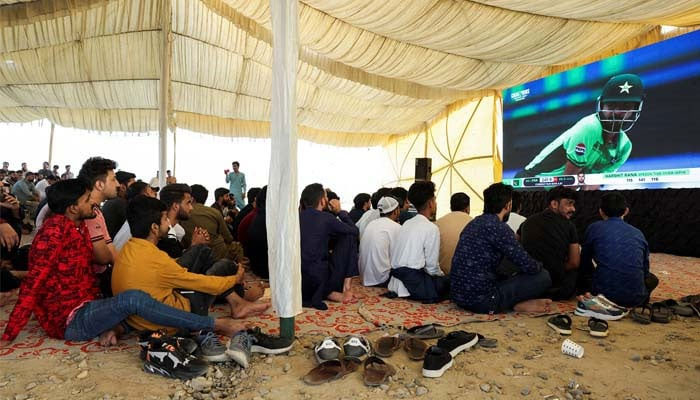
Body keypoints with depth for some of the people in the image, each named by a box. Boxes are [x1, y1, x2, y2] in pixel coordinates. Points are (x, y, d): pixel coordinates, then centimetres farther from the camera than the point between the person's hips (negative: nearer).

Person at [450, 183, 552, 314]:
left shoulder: (474, 223, 12)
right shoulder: (498, 227, -15)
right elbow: (529, 267, -13)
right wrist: (539, 265, 12)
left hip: (457, 295, 9)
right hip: (480, 301, -9)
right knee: (543, 276, -3)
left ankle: (517, 302, 9)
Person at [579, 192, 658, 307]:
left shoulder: (594, 228, 2)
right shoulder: (638, 233, 9)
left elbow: (584, 267, 11)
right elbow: (645, 270, 18)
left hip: (604, 294, -3)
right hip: (635, 298, 3)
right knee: (652, 279, 35)